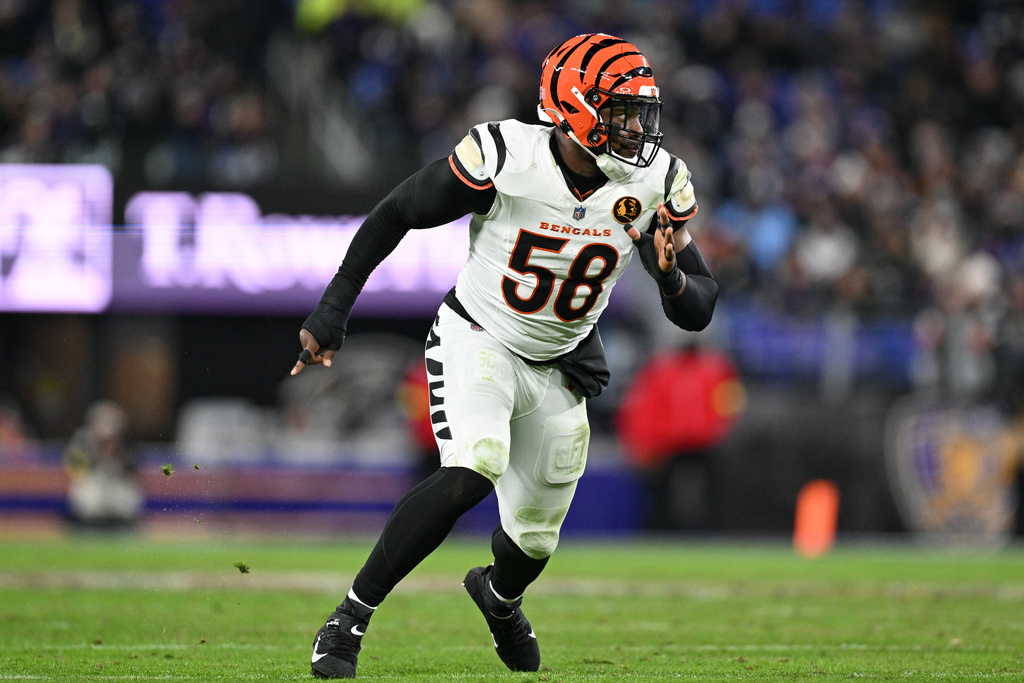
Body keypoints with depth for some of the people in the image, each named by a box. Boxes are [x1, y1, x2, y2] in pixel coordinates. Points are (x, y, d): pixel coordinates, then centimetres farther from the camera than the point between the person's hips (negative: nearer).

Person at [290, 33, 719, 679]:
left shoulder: (657, 184, -13)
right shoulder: (504, 158, -24)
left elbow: (699, 311, -8)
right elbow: (396, 215, -10)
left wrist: (671, 277, -32)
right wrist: (331, 313, -9)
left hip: (559, 369, 4)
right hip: (477, 341, -4)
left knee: (534, 540, 13)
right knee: (473, 471, -31)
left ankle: (499, 594, 52)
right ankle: (352, 615, -19)